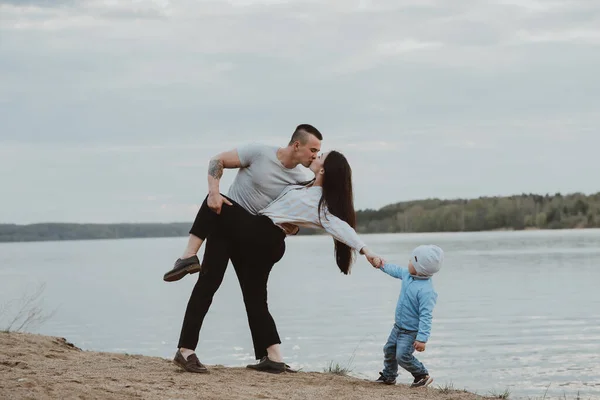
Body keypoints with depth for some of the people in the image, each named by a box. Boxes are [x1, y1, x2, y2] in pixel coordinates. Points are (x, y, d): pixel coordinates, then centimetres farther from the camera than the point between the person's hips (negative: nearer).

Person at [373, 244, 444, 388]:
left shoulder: (426, 290, -33)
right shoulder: (408, 275, -7)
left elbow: (425, 316, -33)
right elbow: (396, 271, 19)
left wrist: (422, 338, -34)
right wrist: (383, 265, 30)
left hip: (411, 331, -9)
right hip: (398, 327, 9)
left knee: (403, 356, -10)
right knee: (389, 350, 19)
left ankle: (422, 375, 13)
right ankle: (388, 376, 40)